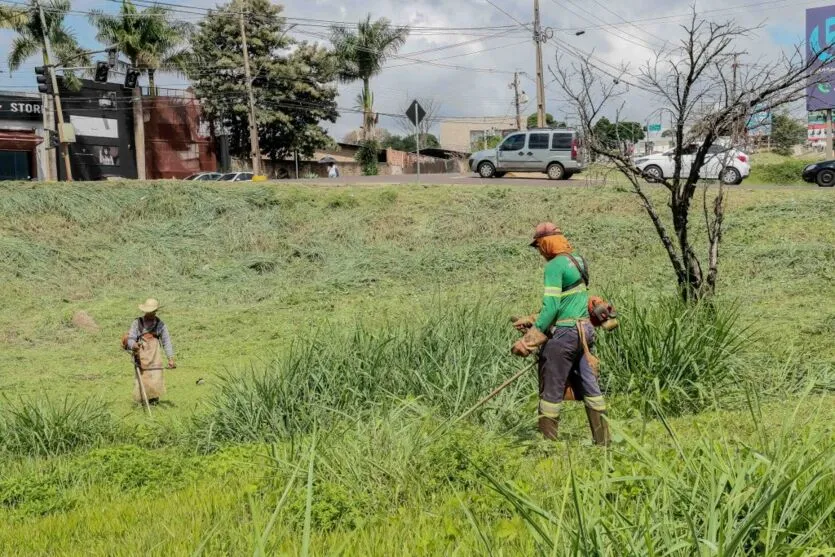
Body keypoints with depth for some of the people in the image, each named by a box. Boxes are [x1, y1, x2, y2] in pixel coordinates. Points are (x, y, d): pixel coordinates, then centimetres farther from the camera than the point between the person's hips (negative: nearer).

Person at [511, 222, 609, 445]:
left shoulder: (554, 266, -13)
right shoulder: (578, 260, 13)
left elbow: (551, 307, -20)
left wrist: (532, 336, -16)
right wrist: (532, 320, 19)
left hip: (564, 334, -9)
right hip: (585, 329, 9)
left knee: (551, 390, 1)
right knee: (589, 385, 12)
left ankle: (547, 441, 7)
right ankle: (603, 440, 17)